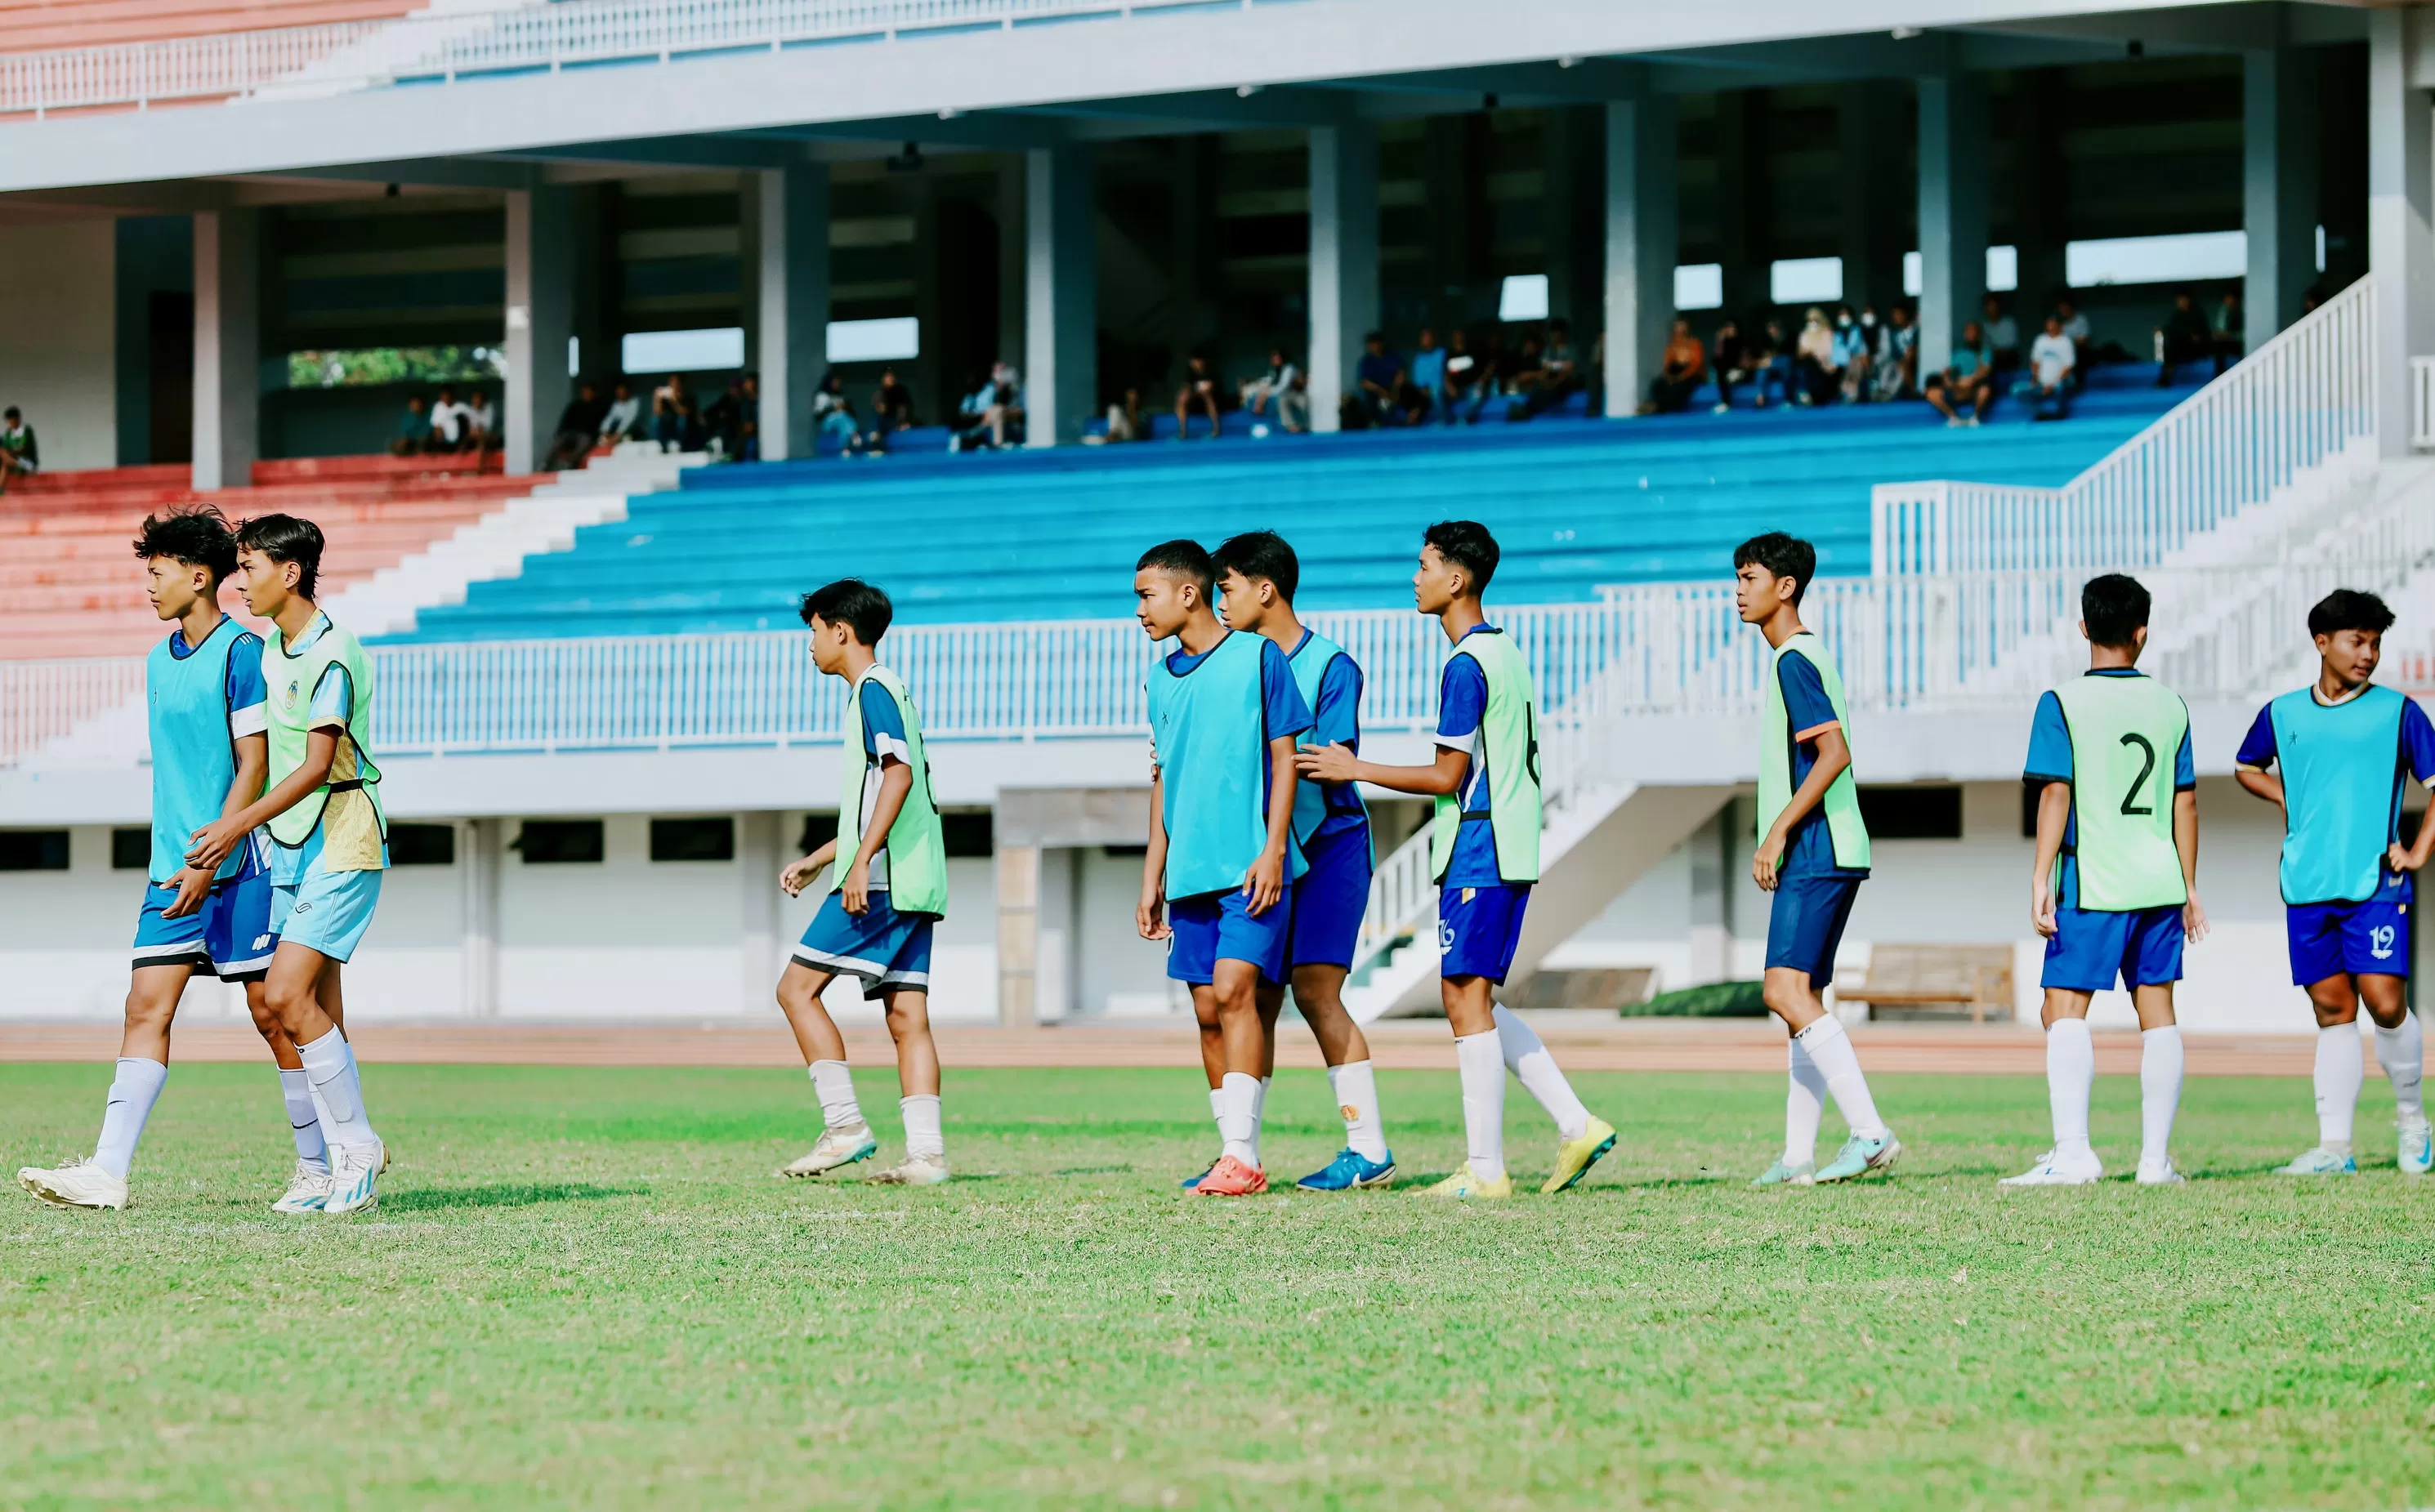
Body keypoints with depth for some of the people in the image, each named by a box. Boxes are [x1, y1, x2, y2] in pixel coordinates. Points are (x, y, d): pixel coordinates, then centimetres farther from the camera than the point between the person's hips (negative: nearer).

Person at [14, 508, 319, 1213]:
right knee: (146, 1007, -2)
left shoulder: (241, 653, -10)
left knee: (271, 1009, -1)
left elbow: (254, 764, -14)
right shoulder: (160, 661, 14)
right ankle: (107, 1170, -8)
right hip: (174, 865, 7)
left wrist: (209, 860, -18)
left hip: (239, 864, -7)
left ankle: (321, 1168, 9)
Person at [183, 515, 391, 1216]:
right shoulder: (269, 646, 12)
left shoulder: (331, 654, -15)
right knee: (316, 1012, 4)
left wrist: (238, 825, -23)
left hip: (340, 843, -8)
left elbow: (317, 766, -20)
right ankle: (345, 1160, 7)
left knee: (287, 994, -16)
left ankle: (358, 1142, -6)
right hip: (290, 847, 8)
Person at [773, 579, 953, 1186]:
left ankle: (845, 1125, -11)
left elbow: (899, 773, -21)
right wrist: (817, 860, 32)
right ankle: (926, 1152, -3)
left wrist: (861, 860, -25)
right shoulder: (888, 692, 23)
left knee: (797, 989, -6)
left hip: (879, 880, -10)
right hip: (912, 883, 10)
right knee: (907, 1017, 4)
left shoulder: (873, 691, -7)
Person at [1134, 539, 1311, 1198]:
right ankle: (1235, 1159, 9)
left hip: (1251, 867, -6)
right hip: (1191, 872, 6)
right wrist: (1152, 879, 18)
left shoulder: (1257, 658, -4)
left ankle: (1242, 1155, -19)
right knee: (1208, 1011, 4)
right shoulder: (1162, 679, 14)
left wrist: (1272, 851, -12)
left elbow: (1284, 758, -4)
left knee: (1233, 990, -17)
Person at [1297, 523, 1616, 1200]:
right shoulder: (1508, 654, 16)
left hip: (1477, 852, -10)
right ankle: (1576, 1125, 9)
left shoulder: (1466, 666, -14)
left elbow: (1448, 776, -16)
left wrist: (1356, 770, -9)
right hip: (1510, 851, 10)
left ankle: (1485, 1169, -5)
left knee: (1466, 998, -6)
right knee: (1477, 1001, 14)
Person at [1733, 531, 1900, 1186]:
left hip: (1815, 855, -11)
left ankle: (1871, 1133, -23)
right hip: (1822, 856, 11)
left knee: (1786, 992, -18)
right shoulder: (1805, 657, 20)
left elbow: (1834, 754, -21)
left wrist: (1777, 834, -20)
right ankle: (1798, 1157, 12)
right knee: (1802, 1000, 11)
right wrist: (1780, 842, 24)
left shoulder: (1794, 661, -11)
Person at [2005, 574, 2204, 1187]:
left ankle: (2072, 1152, -17)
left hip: (2093, 883, -4)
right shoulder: (2169, 706, 8)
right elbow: (2185, 800, 11)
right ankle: (2156, 1156, 8)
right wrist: (2188, 889, 17)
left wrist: (2040, 880, -9)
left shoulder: (2062, 704, -5)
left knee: (2065, 1009, -4)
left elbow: (2056, 794, -11)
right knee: (2157, 1010, 8)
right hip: (2160, 882, 4)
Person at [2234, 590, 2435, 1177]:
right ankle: (2334, 1145, 7)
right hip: (2308, 887, 3)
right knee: (2332, 1010, 5)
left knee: (2385, 1002, -12)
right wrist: (2289, 798, 11)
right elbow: (2246, 767, 28)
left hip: (2375, 884, -3)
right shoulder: (2283, 714, 10)